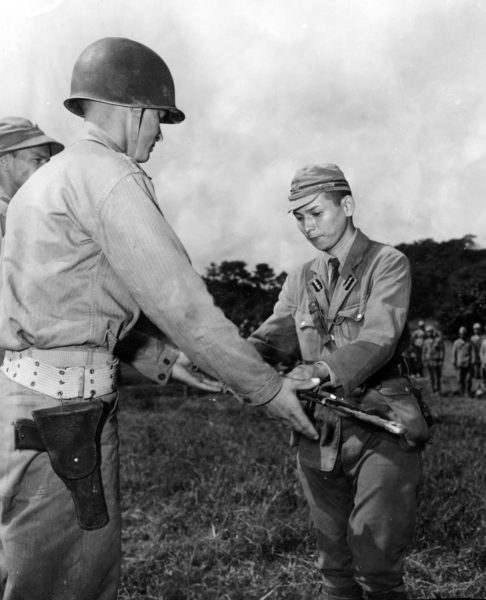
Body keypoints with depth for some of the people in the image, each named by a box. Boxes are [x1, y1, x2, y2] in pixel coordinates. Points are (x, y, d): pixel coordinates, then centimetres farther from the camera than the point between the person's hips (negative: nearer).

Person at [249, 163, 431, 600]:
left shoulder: (388, 264, -3)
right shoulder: (300, 281, 13)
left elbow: (379, 337, -19)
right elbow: (275, 336, 0)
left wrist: (323, 370, -37)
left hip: (382, 427, -4)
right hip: (321, 430, 5)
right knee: (335, 564, 13)